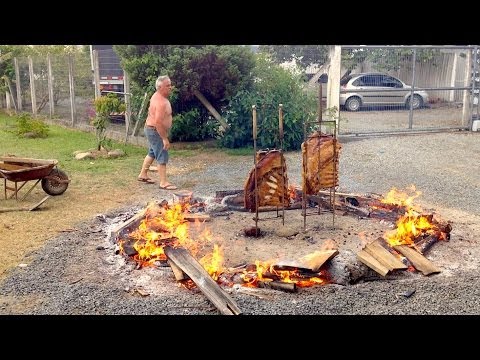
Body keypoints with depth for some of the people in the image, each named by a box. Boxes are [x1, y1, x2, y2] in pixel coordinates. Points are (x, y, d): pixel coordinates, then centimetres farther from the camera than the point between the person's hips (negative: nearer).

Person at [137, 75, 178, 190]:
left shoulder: (157, 96, 6)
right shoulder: (161, 102, -27)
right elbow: (158, 122, -32)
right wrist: (165, 138, -29)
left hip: (151, 129, 11)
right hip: (156, 132, -11)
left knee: (152, 153, 23)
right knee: (162, 157, -6)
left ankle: (143, 175, 35)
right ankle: (163, 182, -1)